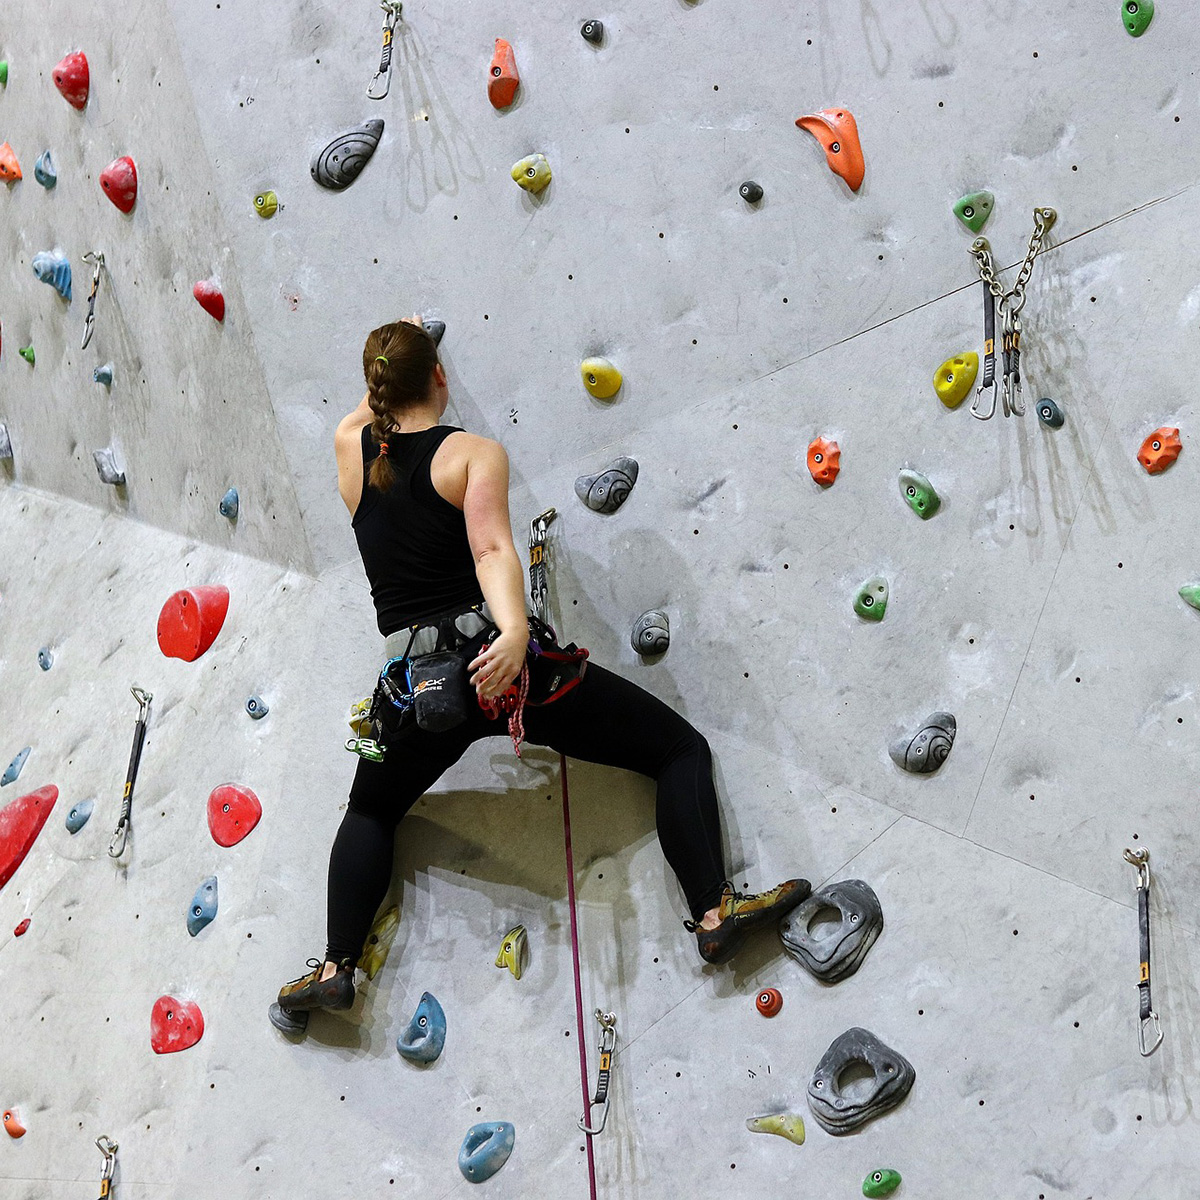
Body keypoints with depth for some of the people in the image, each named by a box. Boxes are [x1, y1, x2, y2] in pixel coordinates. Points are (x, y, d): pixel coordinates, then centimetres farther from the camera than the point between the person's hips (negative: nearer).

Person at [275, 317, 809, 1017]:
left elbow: (369, 413, 37)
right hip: (499, 661, -4)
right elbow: (492, 550, -21)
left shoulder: (353, 451, 10)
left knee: (371, 812, 32)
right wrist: (515, 631, -36)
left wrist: (396, 351, 53)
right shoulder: (474, 453, -2)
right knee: (680, 749, 7)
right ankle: (715, 911, -7)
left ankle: (337, 968, 20)